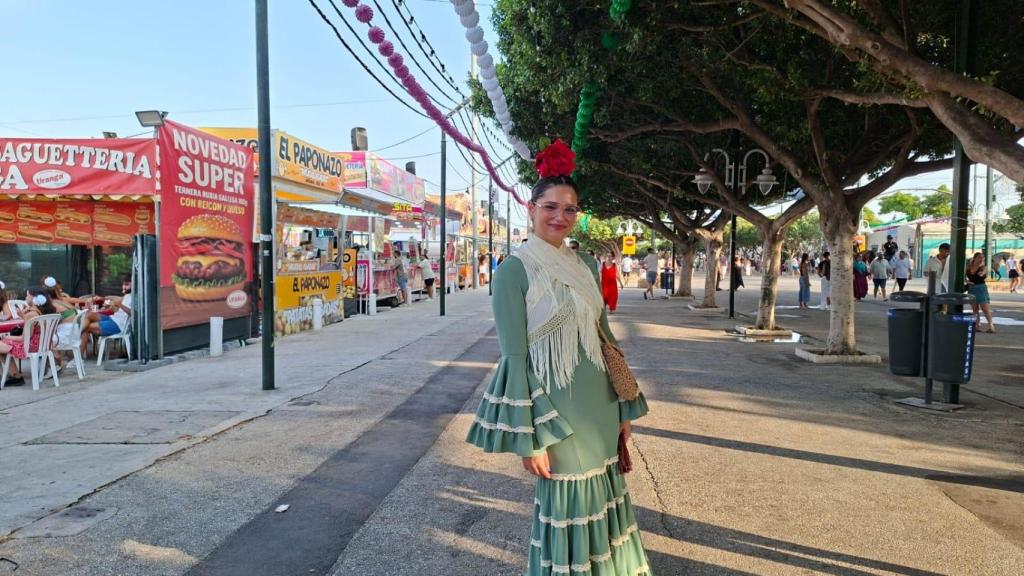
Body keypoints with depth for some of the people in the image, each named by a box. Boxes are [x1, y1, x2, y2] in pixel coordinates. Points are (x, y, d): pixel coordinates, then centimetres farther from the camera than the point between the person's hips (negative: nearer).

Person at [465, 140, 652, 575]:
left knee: (602, 504, 17)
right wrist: (529, 438, -15)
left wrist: (624, 409, 12)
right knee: (567, 512, 7)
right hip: (555, 410, -6)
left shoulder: (584, 267, 9)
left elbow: (606, 339, 14)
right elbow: (515, 358, -14)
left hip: (599, 407, 7)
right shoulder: (515, 271, -11)